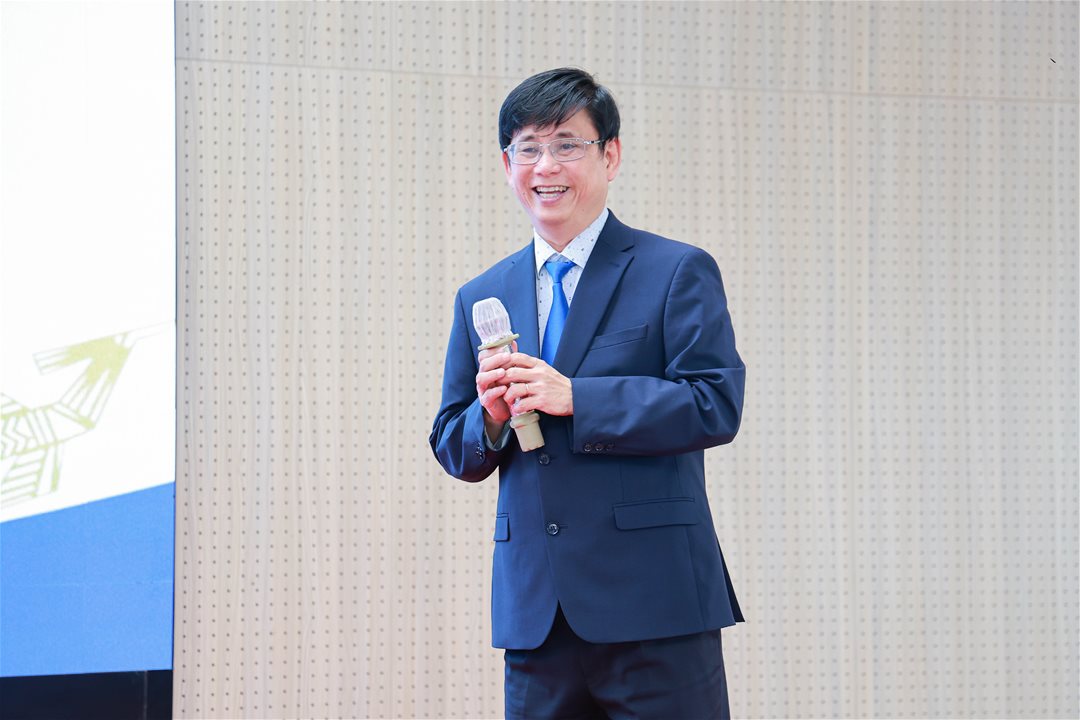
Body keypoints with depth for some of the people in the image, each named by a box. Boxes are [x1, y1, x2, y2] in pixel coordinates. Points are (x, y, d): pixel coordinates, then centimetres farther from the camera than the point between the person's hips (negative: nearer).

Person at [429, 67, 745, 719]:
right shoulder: (481, 299, 16)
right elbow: (453, 451, 17)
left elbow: (716, 406, -10)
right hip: (534, 613, 4)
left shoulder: (679, 272, 1)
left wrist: (574, 398, -16)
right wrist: (491, 418, -6)